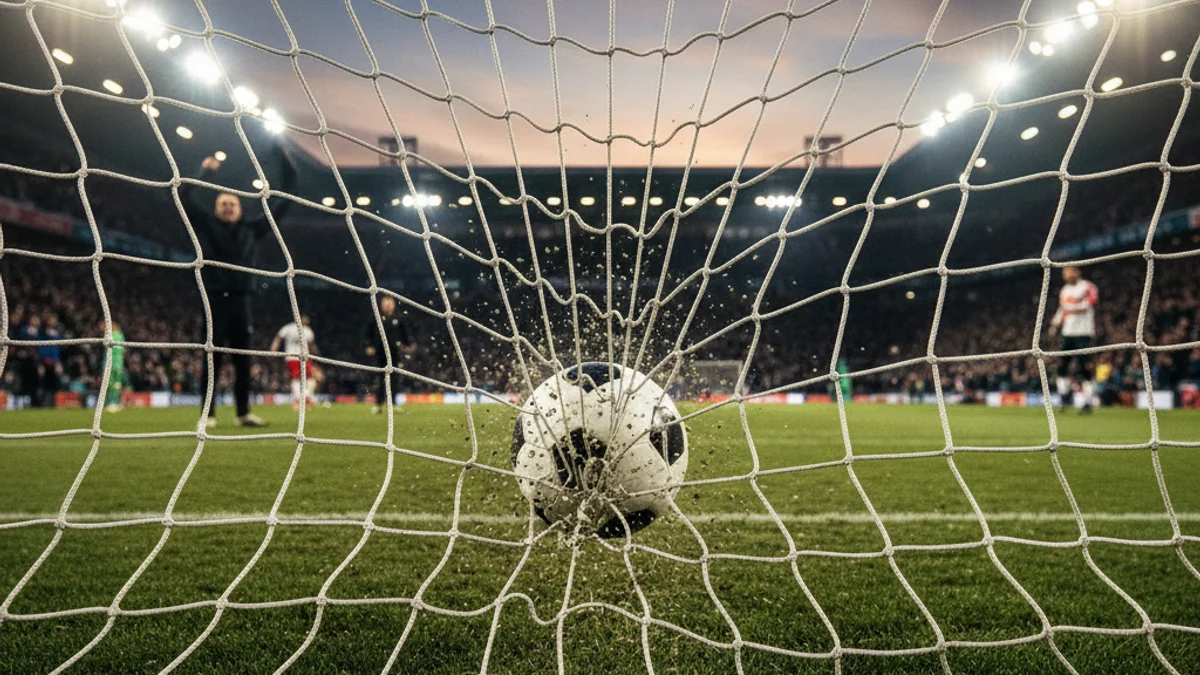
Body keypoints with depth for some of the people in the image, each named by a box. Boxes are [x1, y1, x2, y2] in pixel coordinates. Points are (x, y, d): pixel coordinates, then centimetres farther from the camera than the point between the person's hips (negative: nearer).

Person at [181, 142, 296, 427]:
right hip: (215, 298, -3)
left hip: (242, 299, 3)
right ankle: (208, 413, 3)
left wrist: (283, 158, 10)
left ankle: (244, 412, 9)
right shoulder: (207, 226, 8)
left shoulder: (252, 229, 13)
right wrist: (206, 171, 0)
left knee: (243, 358, 5)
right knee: (213, 357, -1)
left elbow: (284, 201, 13)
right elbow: (185, 197, -6)